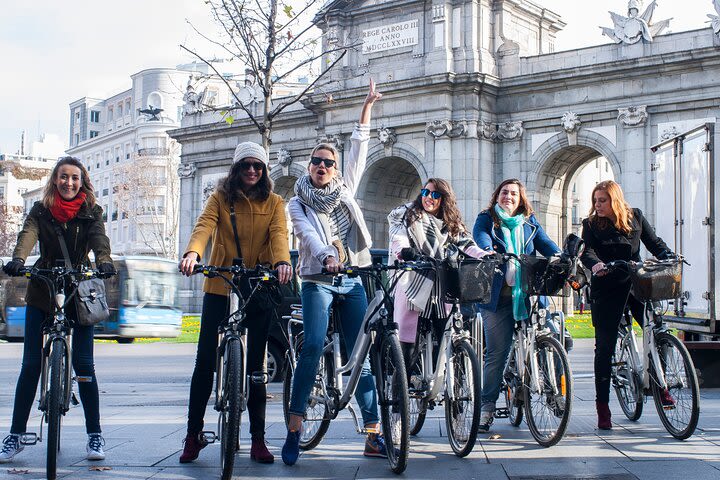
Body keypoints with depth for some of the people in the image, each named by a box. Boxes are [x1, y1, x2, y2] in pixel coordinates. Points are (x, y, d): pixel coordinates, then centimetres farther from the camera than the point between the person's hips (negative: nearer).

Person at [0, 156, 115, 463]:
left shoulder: (91, 212, 3)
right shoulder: (40, 211, 4)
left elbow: (99, 239, -15)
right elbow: (28, 235, -15)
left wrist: (104, 262, -37)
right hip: (42, 292, 1)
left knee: (83, 363, -4)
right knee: (31, 365, 0)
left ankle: (95, 435, 6)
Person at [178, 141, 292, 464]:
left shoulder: (274, 203, 8)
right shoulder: (221, 198, 5)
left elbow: (278, 234, -10)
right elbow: (204, 225, -12)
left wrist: (282, 262, -32)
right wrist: (192, 253, -34)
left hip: (258, 290, 1)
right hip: (219, 287, 0)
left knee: (255, 364, 5)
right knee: (205, 360, -2)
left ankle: (258, 440, 12)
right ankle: (193, 435, 11)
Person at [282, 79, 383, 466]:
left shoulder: (345, 190, 15)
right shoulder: (298, 203, 4)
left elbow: (359, 151, 11)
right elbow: (308, 234, -14)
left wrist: (367, 108, 7)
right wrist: (327, 255, -34)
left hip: (352, 281, 4)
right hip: (318, 281, -3)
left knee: (362, 355, 0)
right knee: (313, 346, -22)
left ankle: (373, 435, 0)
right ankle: (294, 428, -16)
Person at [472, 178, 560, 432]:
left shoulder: (530, 223, 18)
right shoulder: (486, 219, 8)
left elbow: (545, 244, 4)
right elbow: (481, 238, -11)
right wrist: (488, 252, -35)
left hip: (527, 294, 3)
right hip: (497, 296, -3)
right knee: (497, 351, -4)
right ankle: (487, 405, 6)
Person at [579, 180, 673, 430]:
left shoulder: (635, 216, 8)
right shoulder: (591, 224, 1)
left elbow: (654, 242, 8)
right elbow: (587, 251, -14)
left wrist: (669, 258, -11)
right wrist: (595, 264, -36)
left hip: (635, 283, 2)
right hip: (606, 289, -2)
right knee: (604, 347, -2)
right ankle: (602, 407, 5)